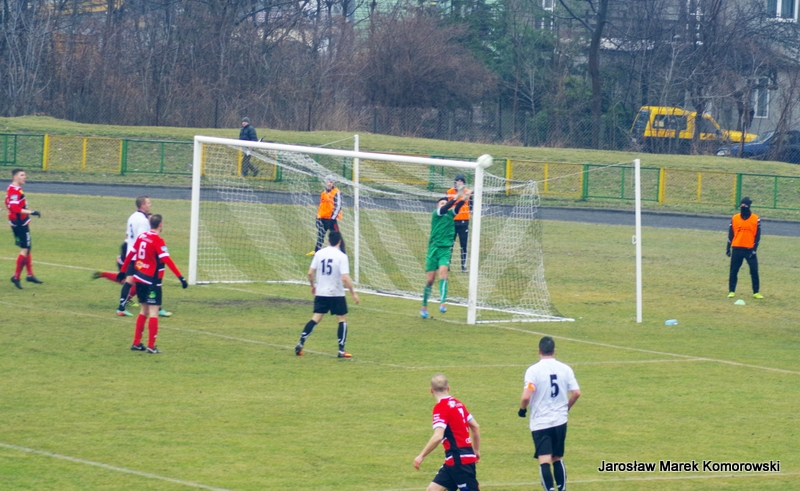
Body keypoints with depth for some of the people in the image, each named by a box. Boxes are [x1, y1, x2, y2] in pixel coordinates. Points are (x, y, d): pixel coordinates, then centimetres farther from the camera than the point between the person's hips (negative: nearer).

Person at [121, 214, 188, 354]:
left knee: (144, 310, 17)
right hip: (152, 280, -7)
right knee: (153, 311, -4)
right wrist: (180, 277, -27)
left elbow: (131, 255, 13)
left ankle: (136, 343, 19)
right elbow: (167, 260, -24)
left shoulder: (142, 237, 6)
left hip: (139, 278, 7)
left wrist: (123, 272, 25)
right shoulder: (158, 241, -15)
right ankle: (151, 346, -7)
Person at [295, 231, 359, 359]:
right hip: (336, 295, -4)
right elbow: (345, 278, -20)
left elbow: (310, 273, 0)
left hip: (320, 294, 4)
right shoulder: (342, 256, -12)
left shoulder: (319, 253, 0)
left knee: (315, 318, 9)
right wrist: (353, 293, -9)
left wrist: (312, 285, 19)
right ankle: (341, 350, 7)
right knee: (342, 319, 10)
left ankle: (301, 343, -2)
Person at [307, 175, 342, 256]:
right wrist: (318, 217, 22)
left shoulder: (336, 193, -10)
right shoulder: (324, 193, 15)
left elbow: (338, 206, -15)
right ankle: (317, 251, 27)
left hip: (331, 218, -8)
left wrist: (333, 217, -20)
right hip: (322, 218, 8)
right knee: (320, 234, 16)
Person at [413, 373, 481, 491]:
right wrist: (476, 450, 28)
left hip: (460, 460, -9)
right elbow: (475, 427, 18)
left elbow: (438, 437, -25)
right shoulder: (457, 403, 11)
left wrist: (421, 456, -17)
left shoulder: (440, 407, -14)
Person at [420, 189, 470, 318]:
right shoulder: (436, 213, 2)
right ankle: (424, 307, 16)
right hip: (434, 248, -1)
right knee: (430, 279, 1)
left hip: (446, 249, 1)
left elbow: (457, 208, -10)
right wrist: (456, 197, -30)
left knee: (443, 271, -24)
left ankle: (442, 302, -34)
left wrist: (464, 199, -30)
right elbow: (443, 209, -17)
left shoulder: (450, 214, 10)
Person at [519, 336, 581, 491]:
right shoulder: (565, 368, 1)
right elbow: (576, 393, 1)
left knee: (544, 460, -7)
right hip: (560, 421, 4)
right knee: (558, 458, 17)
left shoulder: (533, 370, -11)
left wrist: (522, 409, 3)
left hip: (540, 422, -4)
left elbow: (526, 397, -18)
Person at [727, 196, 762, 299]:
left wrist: (754, 249, -8)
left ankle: (756, 292, 6)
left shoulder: (756, 219, -2)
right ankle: (731, 291, 12)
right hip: (737, 249, 2)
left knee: (754, 271, -2)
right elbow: (730, 235, 9)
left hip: (750, 249, -2)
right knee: (733, 271, 4)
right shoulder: (734, 218, 4)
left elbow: (757, 236, -1)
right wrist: (728, 248, 7)